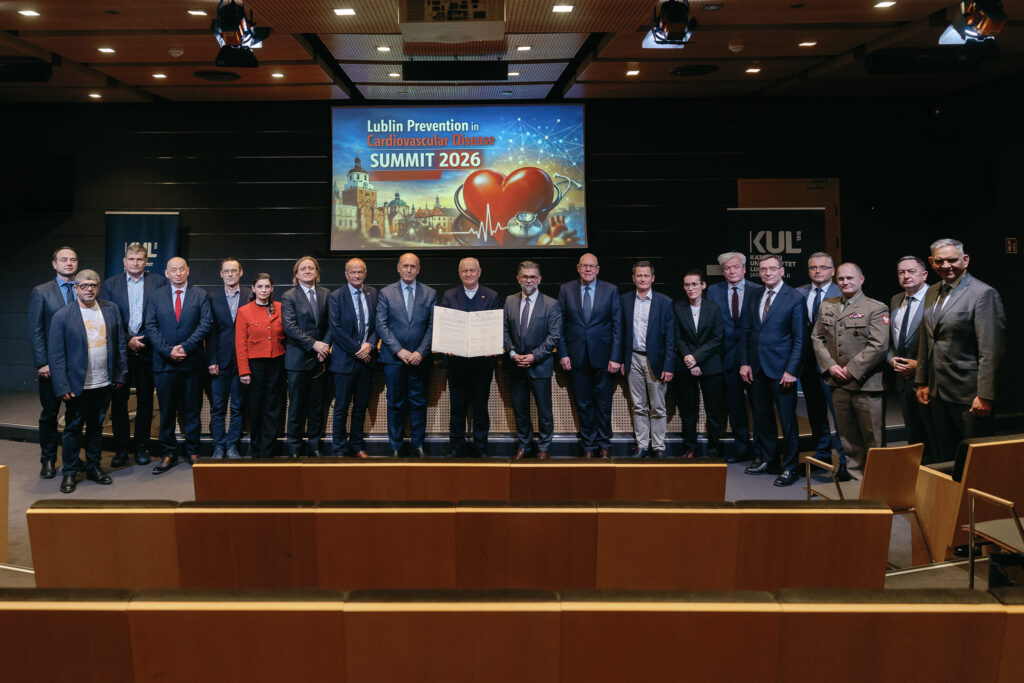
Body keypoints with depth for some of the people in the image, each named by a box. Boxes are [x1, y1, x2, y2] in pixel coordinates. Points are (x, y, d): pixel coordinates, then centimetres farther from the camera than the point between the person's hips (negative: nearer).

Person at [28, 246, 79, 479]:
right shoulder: (41, 292, 1)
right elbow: (35, 331, -3)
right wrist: (42, 363, -10)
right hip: (52, 365, -2)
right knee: (49, 414, 8)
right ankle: (48, 460, 19)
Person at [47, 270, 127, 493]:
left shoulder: (111, 310, 4)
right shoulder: (62, 316, -6)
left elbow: (120, 345, 8)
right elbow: (55, 354, -8)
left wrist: (120, 375, 4)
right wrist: (62, 387, -13)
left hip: (104, 383, 3)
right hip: (77, 385, -3)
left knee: (96, 427, 15)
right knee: (73, 429, 6)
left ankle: (94, 468, 27)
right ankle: (69, 473, 17)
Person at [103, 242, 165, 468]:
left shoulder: (158, 282, 3)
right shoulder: (110, 284, 6)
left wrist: (146, 339, -10)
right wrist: (127, 341, -9)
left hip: (148, 350, 0)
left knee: (145, 400, 7)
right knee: (118, 400, 2)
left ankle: (141, 447, 17)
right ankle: (121, 448, 11)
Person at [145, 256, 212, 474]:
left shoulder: (200, 295, 5)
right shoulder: (157, 297, 8)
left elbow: (205, 324, -4)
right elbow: (151, 327, 2)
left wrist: (185, 348, -14)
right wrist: (168, 350, -11)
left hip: (192, 361, -1)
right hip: (165, 362, 1)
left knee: (193, 410, 6)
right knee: (166, 411, 4)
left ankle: (192, 452, 16)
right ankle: (169, 453, 12)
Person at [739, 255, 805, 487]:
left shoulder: (794, 299, -5)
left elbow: (799, 339, -7)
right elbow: (746, 332, 14)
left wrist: (791, 370, -14)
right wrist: (744, 362, 4)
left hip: (781, 369, -5)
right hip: (757, 368, 5)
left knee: (788, 420, 1)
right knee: (762, 416, 14)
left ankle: (790, 467, 10)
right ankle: (766, 459, 28)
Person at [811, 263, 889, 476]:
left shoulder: (877, 308, -6)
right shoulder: (827, 306, 12)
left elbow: (878, 346, -14)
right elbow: (817, 338, 11)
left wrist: (851, 370, -15)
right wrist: (830, 366, -3)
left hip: (866, 384, -5)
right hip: (838, 382, 5)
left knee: (873, 436, 0)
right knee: (847, 434, 15)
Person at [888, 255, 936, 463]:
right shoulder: (895, 301, 13)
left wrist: (919, 364, -17)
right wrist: (892, 359, 3)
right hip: (902, 378, 8)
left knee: (934, 436, -2)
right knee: (913, 435, 16)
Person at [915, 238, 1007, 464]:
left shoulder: (983, 293, -12)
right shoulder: (932, 293, 12)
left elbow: (991, 350, -16)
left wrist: (985, 395, -19)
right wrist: (922, 382, 15)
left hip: (969, 394, -7)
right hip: (938, 392, 7)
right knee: (945, 459, 13)